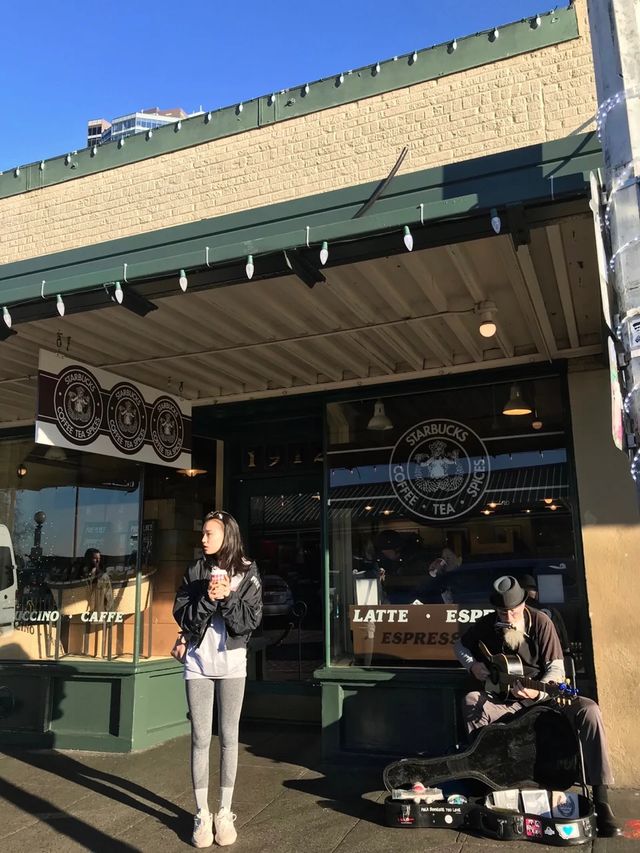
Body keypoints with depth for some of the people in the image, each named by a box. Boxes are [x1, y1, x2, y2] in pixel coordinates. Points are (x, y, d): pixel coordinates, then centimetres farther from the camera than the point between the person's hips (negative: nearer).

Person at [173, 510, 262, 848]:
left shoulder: (247, 573, -4)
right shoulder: (195, 571, 1)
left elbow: (250, 621, -9)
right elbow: (182, 616, -5)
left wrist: (227, 598, -21)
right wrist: (207, 598, -19)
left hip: (232, 665, -1)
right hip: (198, 664, 1)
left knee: (228, 738, 8)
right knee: (200, 739, 5)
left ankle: (224, 813, 20)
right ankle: (202, 814, 17)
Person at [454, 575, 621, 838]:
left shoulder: (540, 622, -11)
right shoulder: (486, 625, -4)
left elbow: (556, 667, -9)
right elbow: (460, 645, 14)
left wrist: (538, 692, -27)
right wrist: (472, 665, -7)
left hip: (541, 694, -1)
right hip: (502, 698, 1)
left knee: (588, 710, -29)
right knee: (471, 701, -31)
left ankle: (601, 801, -25)